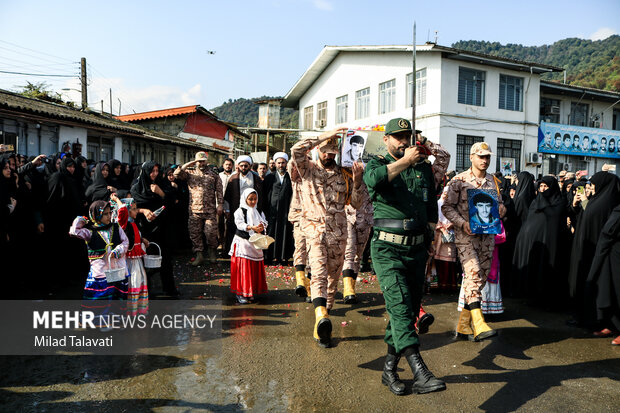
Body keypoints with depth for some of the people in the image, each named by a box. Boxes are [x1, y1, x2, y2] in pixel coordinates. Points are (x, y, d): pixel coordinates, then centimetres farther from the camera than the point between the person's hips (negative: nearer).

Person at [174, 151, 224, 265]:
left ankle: (212, 253, 19)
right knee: (195, 233, 3)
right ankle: (199, 255, 14)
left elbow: (219, 190, 6)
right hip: (194, 209, 2)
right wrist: (189, 164, -3)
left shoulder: (213, 173, 9)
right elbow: (176, 174, -4)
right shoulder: (190, 172, 11)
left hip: (210, 209, -1)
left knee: (211, 232, -3)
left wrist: (220, 204, -1)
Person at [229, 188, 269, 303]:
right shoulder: (240, 211, -3)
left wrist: (262, 227, -22)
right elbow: (240, 224, -16)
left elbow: (264, 222, 1)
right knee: (242, 268, -5)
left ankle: (252, 292, 20)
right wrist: (252, 228, -30)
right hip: (242, 242, -5)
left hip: (255, 244, 5)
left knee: (256, 268, 7)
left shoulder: (258, 212, 12)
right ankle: (240, 293, 2)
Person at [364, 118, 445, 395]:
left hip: (417, 249, 5)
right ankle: (420, 373, -21)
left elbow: (432, 203, 24)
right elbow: (373, 179, -23)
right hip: (388, 249, -5)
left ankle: (389, 368, 23)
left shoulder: (424, 167, 15)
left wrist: (429, 232, 15)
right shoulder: (377, 164, 3)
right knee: (400, 306, -18)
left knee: (410, 309, 9)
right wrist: (405, 161, -20)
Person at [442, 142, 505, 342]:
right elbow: (447, 207, -3)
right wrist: (463, 223, -17)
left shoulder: (493, 181, 14)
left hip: (487, 234, 6)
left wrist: (501, 209, -1)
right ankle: (479, 325, -25)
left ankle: (463, 324, 17)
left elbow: (499, 203, 23)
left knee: (482, 277, 5)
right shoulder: (459, 180, -1)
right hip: (465, 235, -5)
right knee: (473, 273, -20)